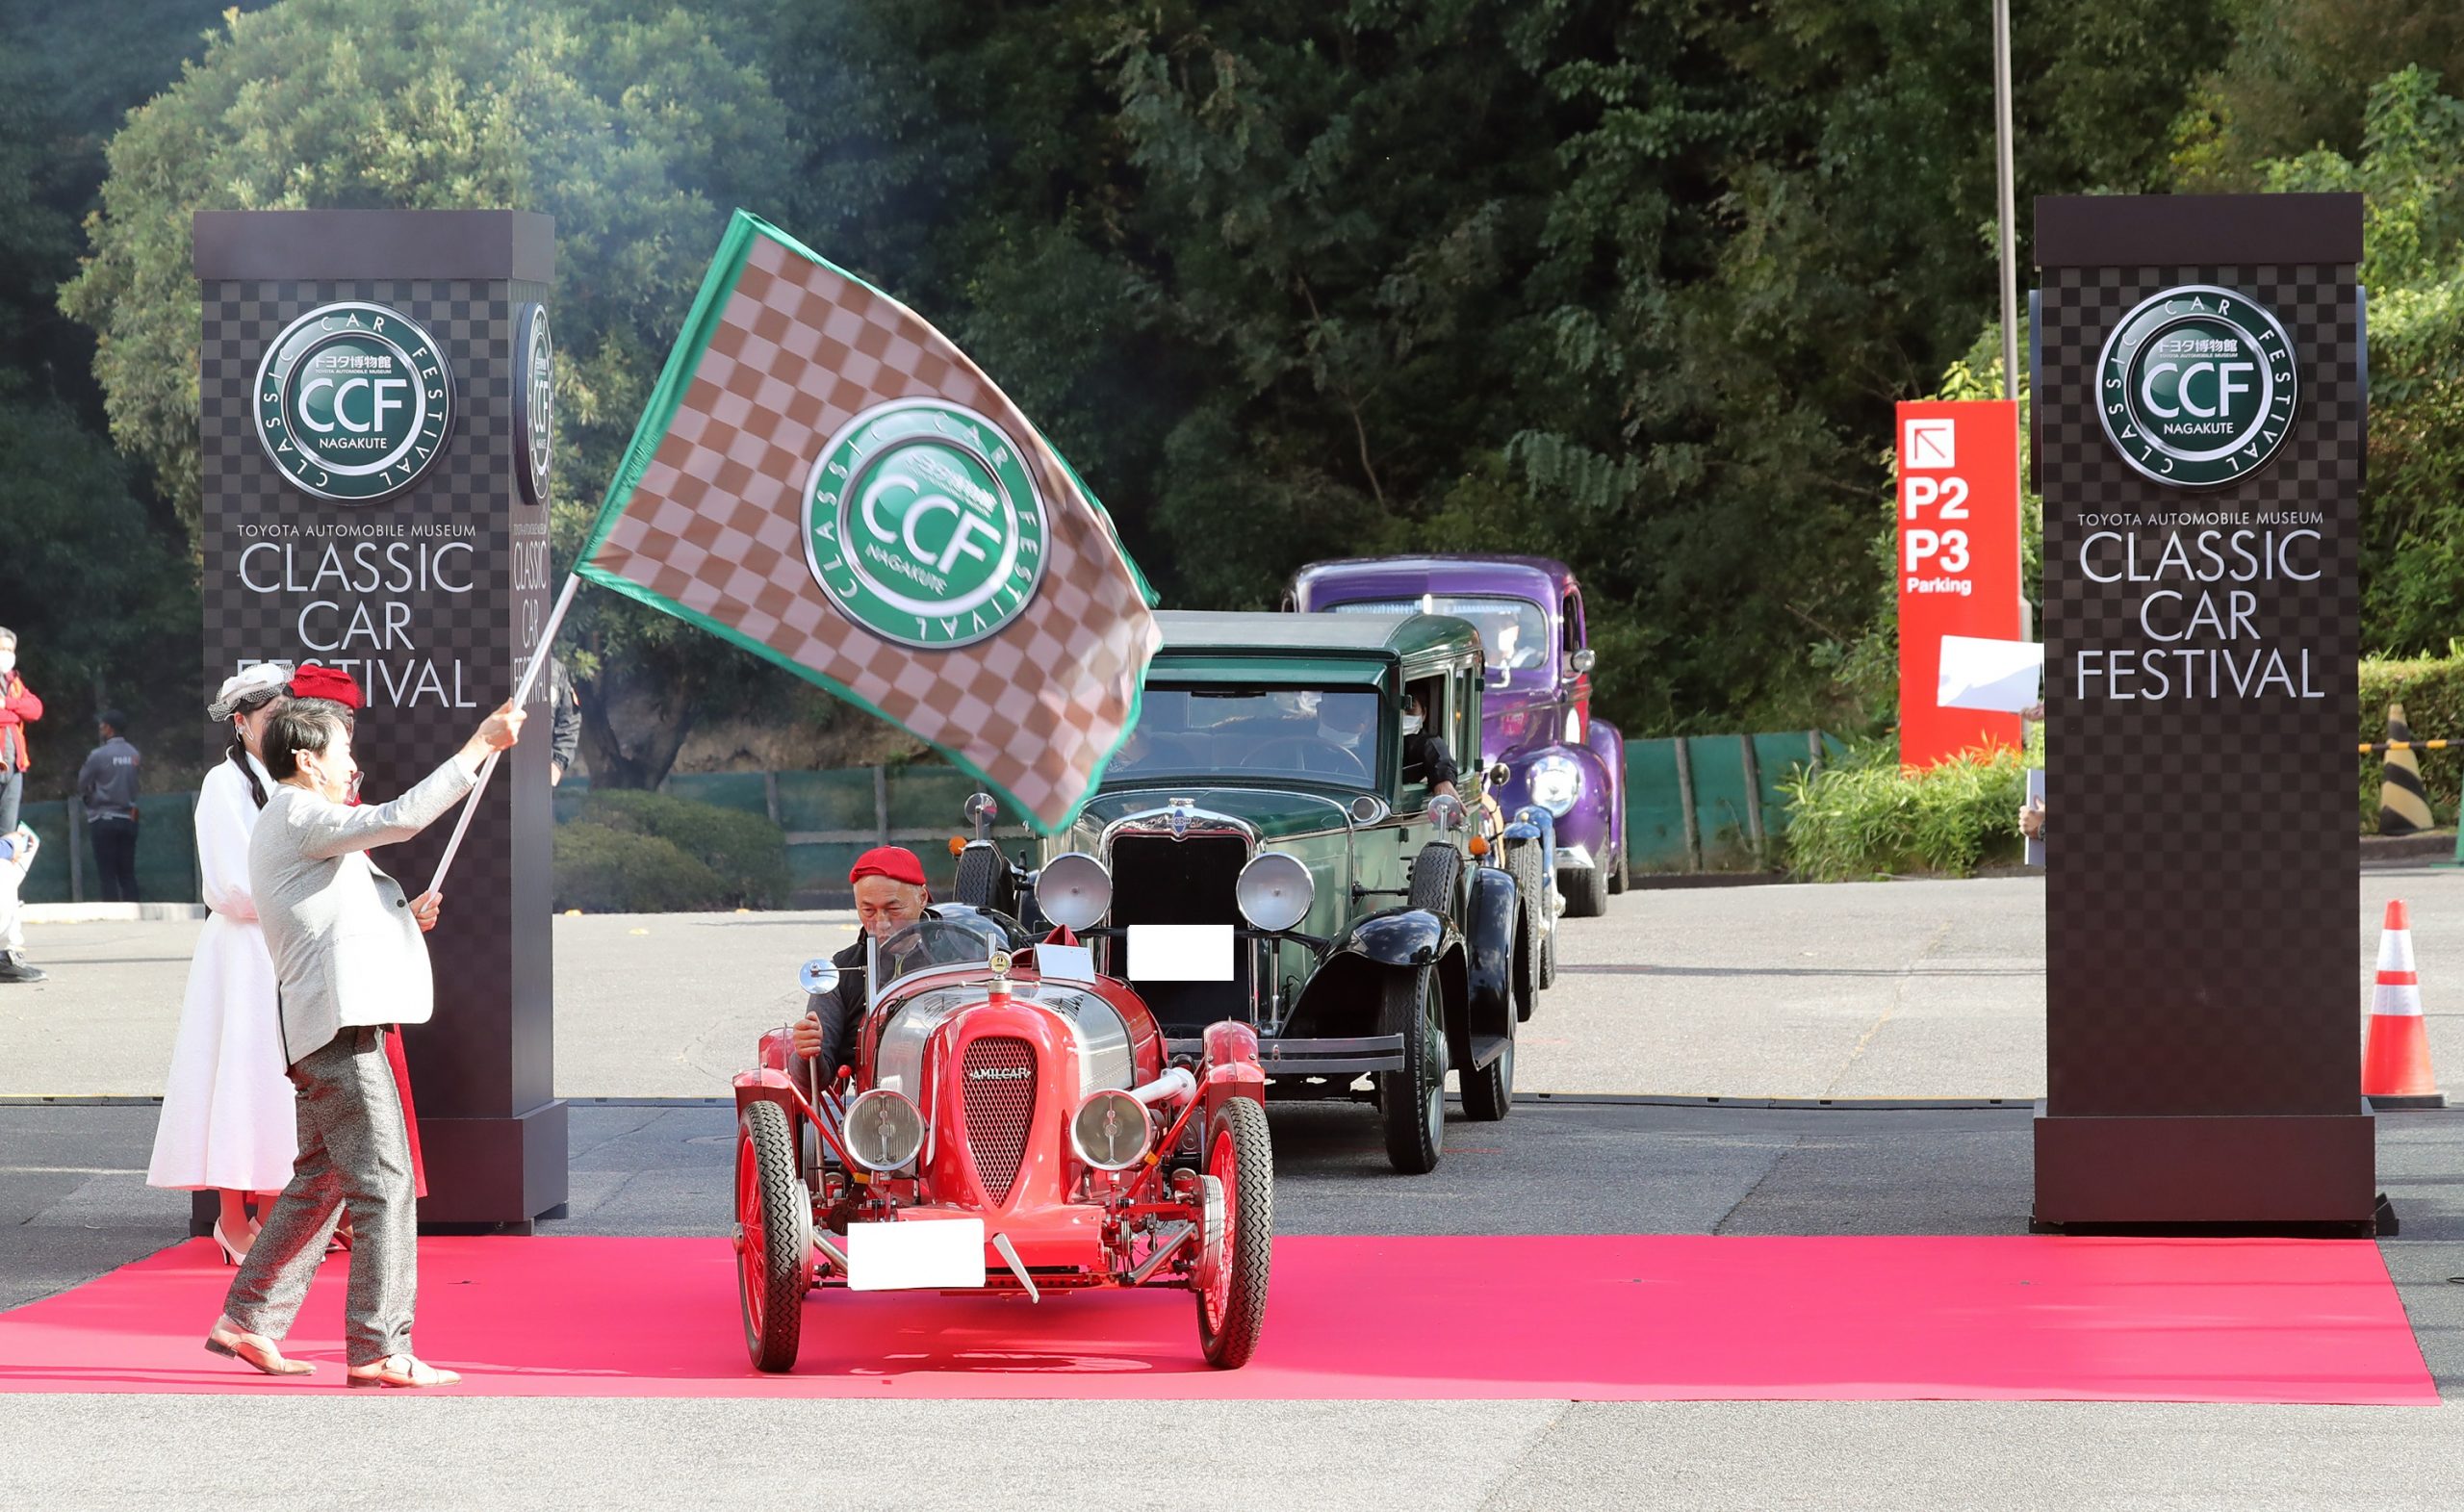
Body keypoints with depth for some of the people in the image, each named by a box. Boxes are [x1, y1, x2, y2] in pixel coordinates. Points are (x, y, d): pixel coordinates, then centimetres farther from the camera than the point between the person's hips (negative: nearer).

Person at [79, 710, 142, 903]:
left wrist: (86, 798, 20)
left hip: (104, 819, -5)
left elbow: (82, 784, 0)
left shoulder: (98, 755, -10)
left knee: (108, 874, -3)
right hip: (128, 819, 5)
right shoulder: (134, 754, 4)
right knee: (127, 874, 7)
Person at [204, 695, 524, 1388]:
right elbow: (400, 817, -20)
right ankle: (379, 1349, -9)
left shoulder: (287, 826, 23)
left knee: (320, 1181, 16)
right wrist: (481, 745, -17)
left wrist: (402, 919, 17)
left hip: (330, 1032, 11)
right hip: (341, 1025, -11)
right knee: (384, 1183, -10)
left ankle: (247, 1321, 20)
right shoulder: (298, 818, -9)